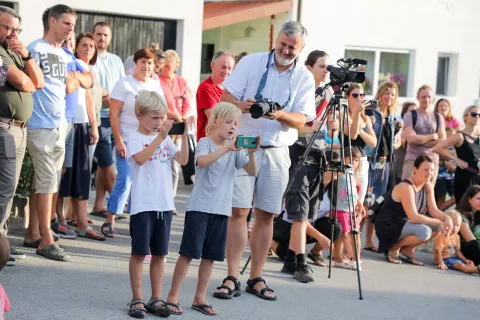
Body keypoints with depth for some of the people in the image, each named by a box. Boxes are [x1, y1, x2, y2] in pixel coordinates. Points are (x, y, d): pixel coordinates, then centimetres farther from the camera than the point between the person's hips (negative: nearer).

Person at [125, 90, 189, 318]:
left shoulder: (165, 138, 11)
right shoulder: (135, 137, -5)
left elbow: (183, 160, 3)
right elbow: (140, 158, -24)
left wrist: (184, 137, -9)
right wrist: (160, 137, -29)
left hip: (164, 204, 6)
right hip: (143, 204, -5)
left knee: (160, 253, 10)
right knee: (139, 252, 1)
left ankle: (156, 298, 18)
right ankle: (137, 299, 8)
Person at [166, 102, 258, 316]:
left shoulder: (235, 149, 9)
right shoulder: (205, 143, -6)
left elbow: (252, 171, 1)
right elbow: (202, 161, -28)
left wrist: (251, 153, -16)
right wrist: (226, 148, -36)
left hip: (221, 209, 5)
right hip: (199, 207, -5)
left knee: (210, 255, 9)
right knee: (189, 252, -3)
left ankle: (199, 298, 19)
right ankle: (173, 296, 6)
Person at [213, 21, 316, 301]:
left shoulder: (305, 78, 4)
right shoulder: (251, 62, 1)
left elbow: (301, 120, -3)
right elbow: (226, 98, -3)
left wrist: (280, 115, -24)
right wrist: (241, 105, -25)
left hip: (277, 151, 2)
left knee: (266, 215, 5)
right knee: (239, 211, -6)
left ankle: (256, 278, 13)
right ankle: (232, 278, -3)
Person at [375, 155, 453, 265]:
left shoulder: (428, 186, 1)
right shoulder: (406, 188, -25)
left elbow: (433, 210, 2)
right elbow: (413, 217, -30)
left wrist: (446, 218, -19)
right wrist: (438, 222, -25)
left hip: (404, 223, 9)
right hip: (388, 226, -9)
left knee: (438, 227, -5)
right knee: (424, 231, -31)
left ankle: (408, 249, 9)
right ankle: (394, 247, -6)